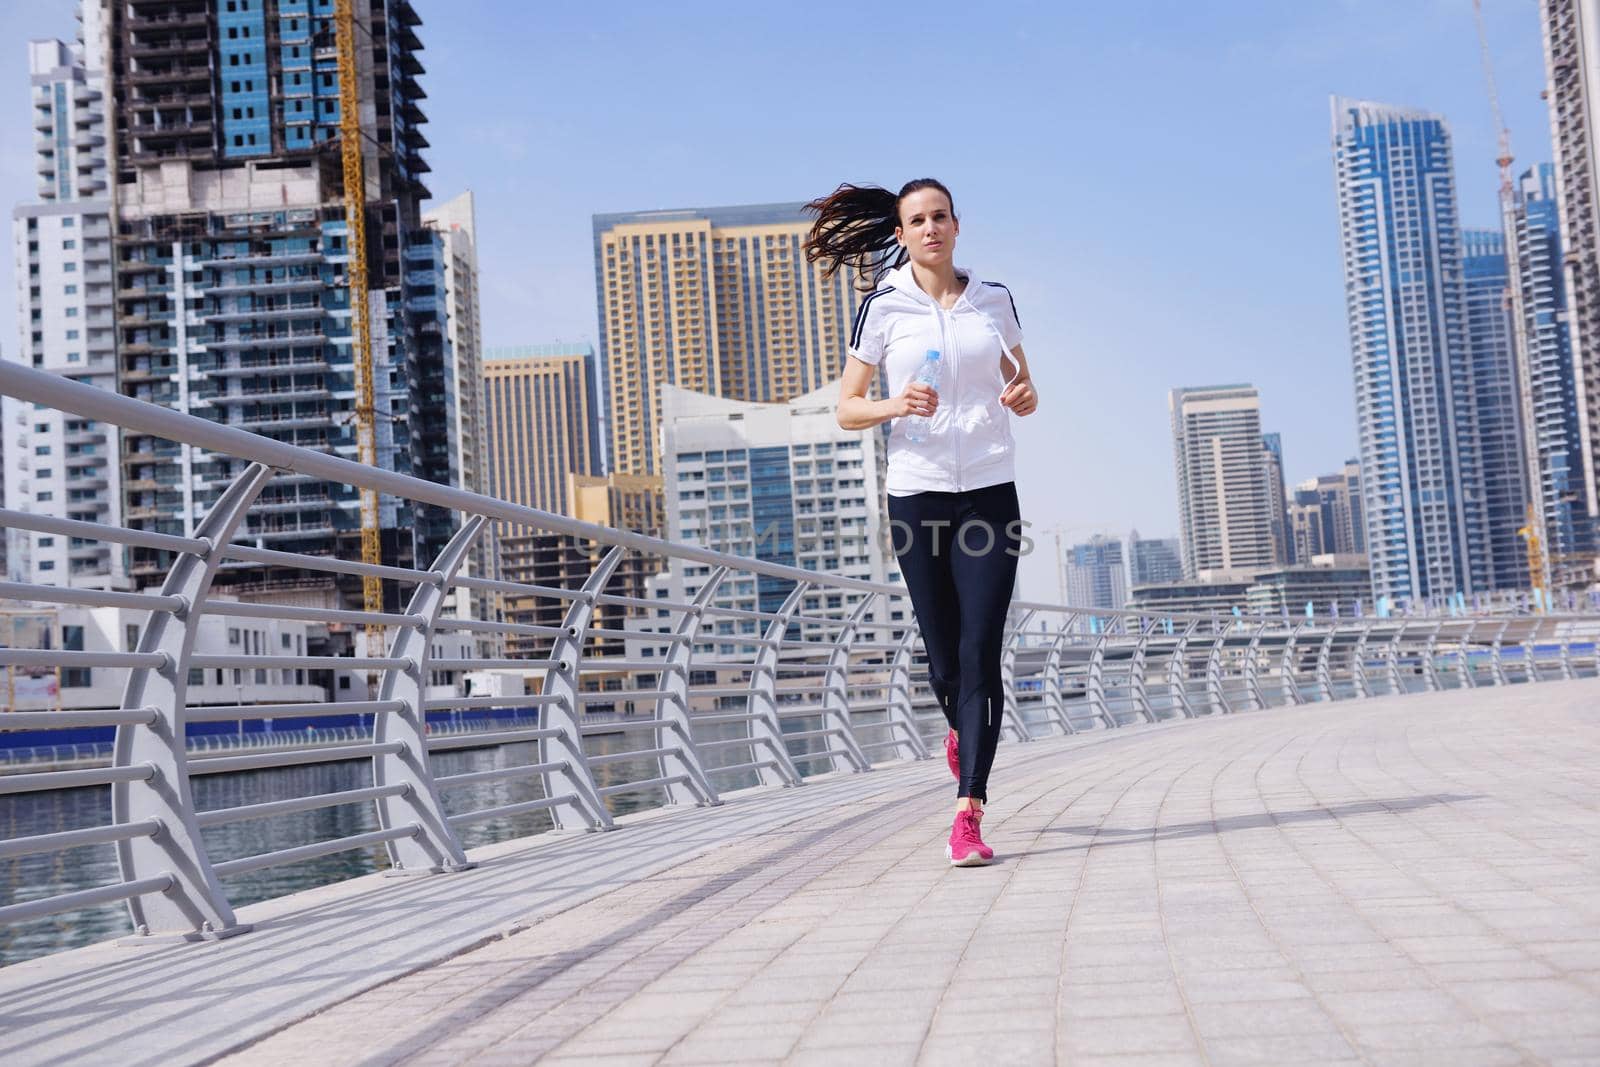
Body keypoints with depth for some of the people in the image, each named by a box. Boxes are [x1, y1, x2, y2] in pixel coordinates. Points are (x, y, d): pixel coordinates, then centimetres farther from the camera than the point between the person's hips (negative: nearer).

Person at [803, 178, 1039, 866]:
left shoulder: (994, 300, 9)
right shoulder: (883, 307, 3)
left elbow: (1022, 390, 19)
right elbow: (847, 409, 4)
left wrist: (1025, 398, -4)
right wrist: (895, 405, -16)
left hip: (990, 492, 1)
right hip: (917, 493, 0)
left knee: (980, 652, -9)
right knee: (943, 654, 7)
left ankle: (969, 815, -10)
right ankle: (962, 732, 42)